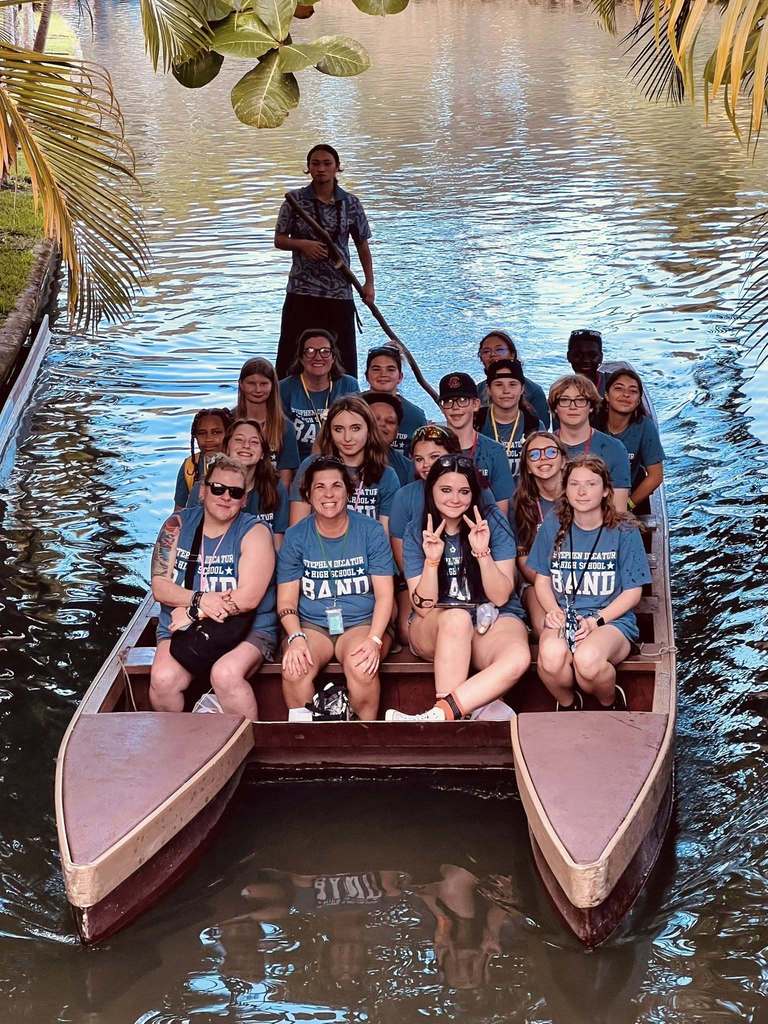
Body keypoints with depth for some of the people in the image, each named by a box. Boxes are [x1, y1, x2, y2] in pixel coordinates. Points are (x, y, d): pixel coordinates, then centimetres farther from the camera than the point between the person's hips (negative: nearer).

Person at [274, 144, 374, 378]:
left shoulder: (350, 204, 4)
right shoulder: (295, 200, 0)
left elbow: (362, 245, 11)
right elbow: (279, 239, 4)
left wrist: (369, 283, 5)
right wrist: (303, 245, -15)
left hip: (340, 292, 1)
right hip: (301, 291, -1)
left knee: (344, 356, 4)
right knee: (292, 354, -1)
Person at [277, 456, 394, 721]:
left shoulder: (371, 532, 2)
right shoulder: (296, 537, 5)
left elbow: (384, 594, -2)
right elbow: (286, 600, 2)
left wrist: (374, 639, -18)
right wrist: (296, 638, -18)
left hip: (361, 623, -1)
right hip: (311, 625, 1)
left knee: (361, 666, -34)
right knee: (294, 668, -31)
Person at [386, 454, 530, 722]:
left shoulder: (493, 524, -2)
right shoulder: (417, 533, 0)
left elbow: (500, 597, -7)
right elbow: (423, 608, -6)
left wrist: (482, 552, -22)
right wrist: (432, 559, -21)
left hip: (493, 619, 0)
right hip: (434, 627, 0)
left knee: (518, 659, -35)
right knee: (457, 617, -38)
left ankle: (441, 713, -36)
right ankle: (449, 720, -37)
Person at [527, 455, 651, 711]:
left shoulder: (624, 531, -1)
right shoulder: (553, 525, 7)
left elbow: (632, 592, 0)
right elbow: (542, 579, 13)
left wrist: (596, 621, -13)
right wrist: (554, 610, -8)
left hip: (613, 620, -2)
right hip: (563, 616, 2)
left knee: (587, 659, -37)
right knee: (551, 655, -36)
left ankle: (610, 702, 0)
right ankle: (567, 703, 0)